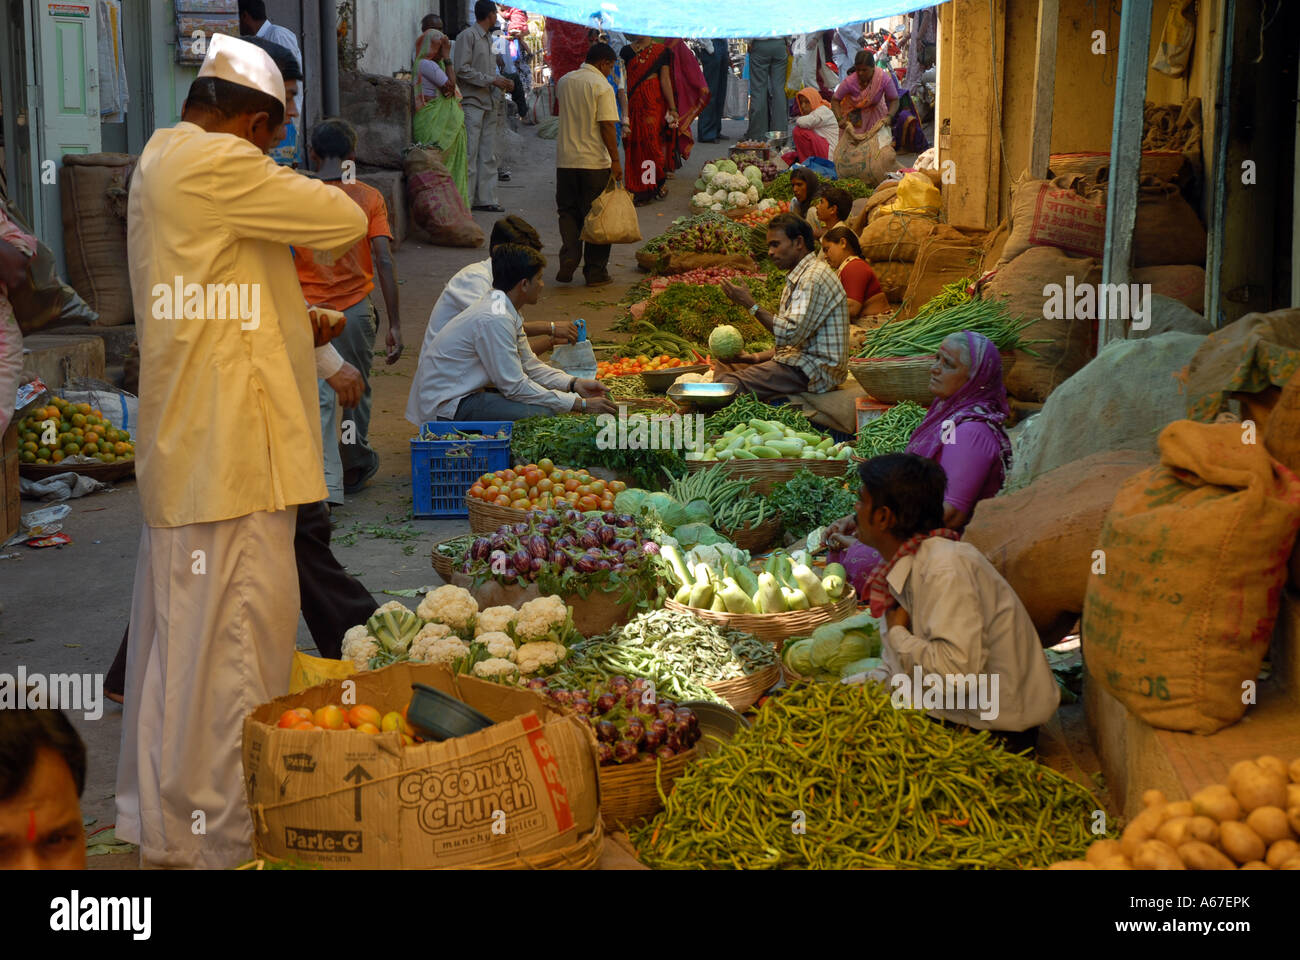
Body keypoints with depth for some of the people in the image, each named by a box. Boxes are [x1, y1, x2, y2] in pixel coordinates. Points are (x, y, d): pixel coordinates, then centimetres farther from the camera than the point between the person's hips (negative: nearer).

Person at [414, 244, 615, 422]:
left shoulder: (507, 311, 9)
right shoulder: (495, 319, -22)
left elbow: (529, 364, 17)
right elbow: (514, 386, -22)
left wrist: (574, 383, 2)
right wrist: (581, 404, -19)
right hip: (448, 409, -10)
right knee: (542, 414, -25)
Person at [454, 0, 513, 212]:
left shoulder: (487, 38, 20)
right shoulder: (468, 36, -7)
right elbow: (462, 69, -15)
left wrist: (502, 83, 5)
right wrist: (492, 80, -14)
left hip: (488, 104, 9)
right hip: (471, 102, -9)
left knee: (488, 154, 7)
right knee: (469, 153, -9)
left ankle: (485, 198, 11)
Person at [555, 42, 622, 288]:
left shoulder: (564, 81, 8)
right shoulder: (602, 86, -10)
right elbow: (607, 126, -15)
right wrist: (615, 160, -12)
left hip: (565, 159, 5)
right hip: (595, 161, -5)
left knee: (568, 212, 14)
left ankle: (568, 260, -2)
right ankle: (595, 271, 8)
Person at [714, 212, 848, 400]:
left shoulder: (815, 278, -16)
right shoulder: (797, 278, 19)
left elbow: (791, 334, -25)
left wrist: (751, 304, -19)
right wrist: (757, 357, 8)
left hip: (816, 369, -11)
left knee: (730, 384, -24)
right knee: (724, 367, 14)